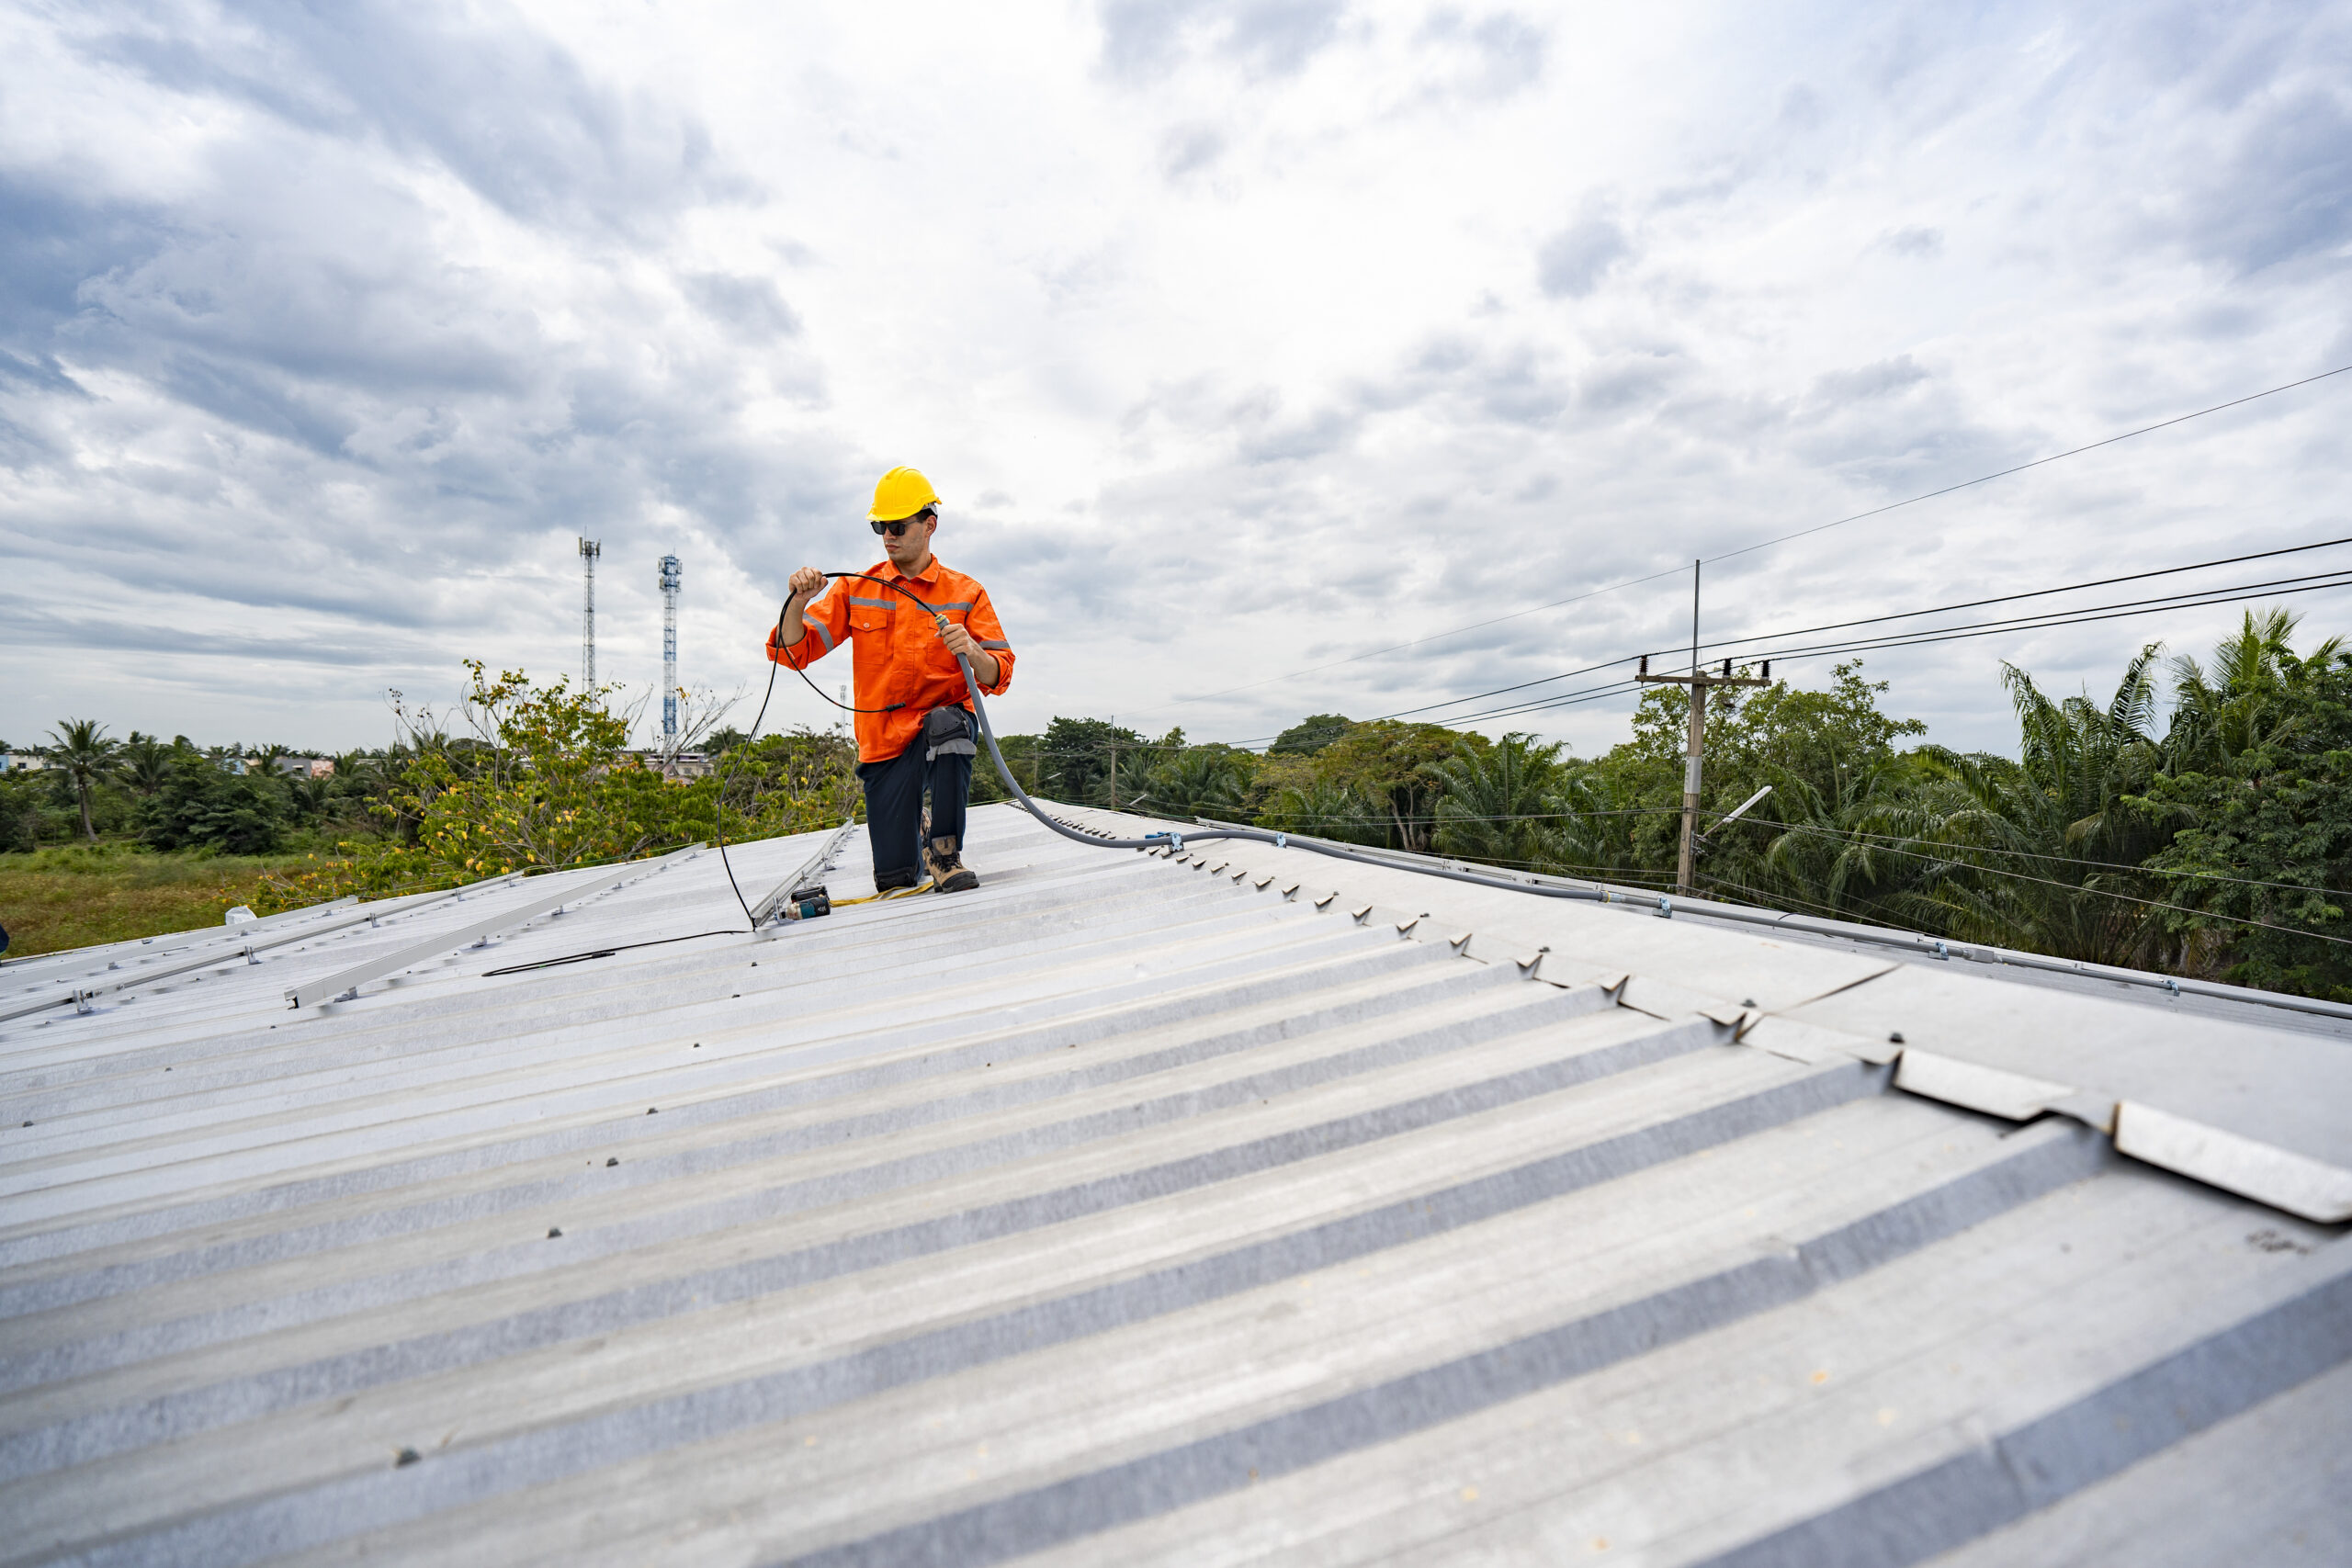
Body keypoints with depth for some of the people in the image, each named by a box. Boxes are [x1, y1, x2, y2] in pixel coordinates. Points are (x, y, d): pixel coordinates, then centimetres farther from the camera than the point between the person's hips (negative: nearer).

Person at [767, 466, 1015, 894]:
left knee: (947, 721, -40)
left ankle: (945, 849, -24)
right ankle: (915, 829, 35)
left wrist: (972, 653, -29)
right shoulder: (855, 590, 5)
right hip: (884, 741, 2)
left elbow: (999, 675, -7)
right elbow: (794, 652, -1)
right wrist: (798, 602, -20)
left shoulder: (965, 593, 1)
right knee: (894, 878, -3)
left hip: (946, 730, -1)